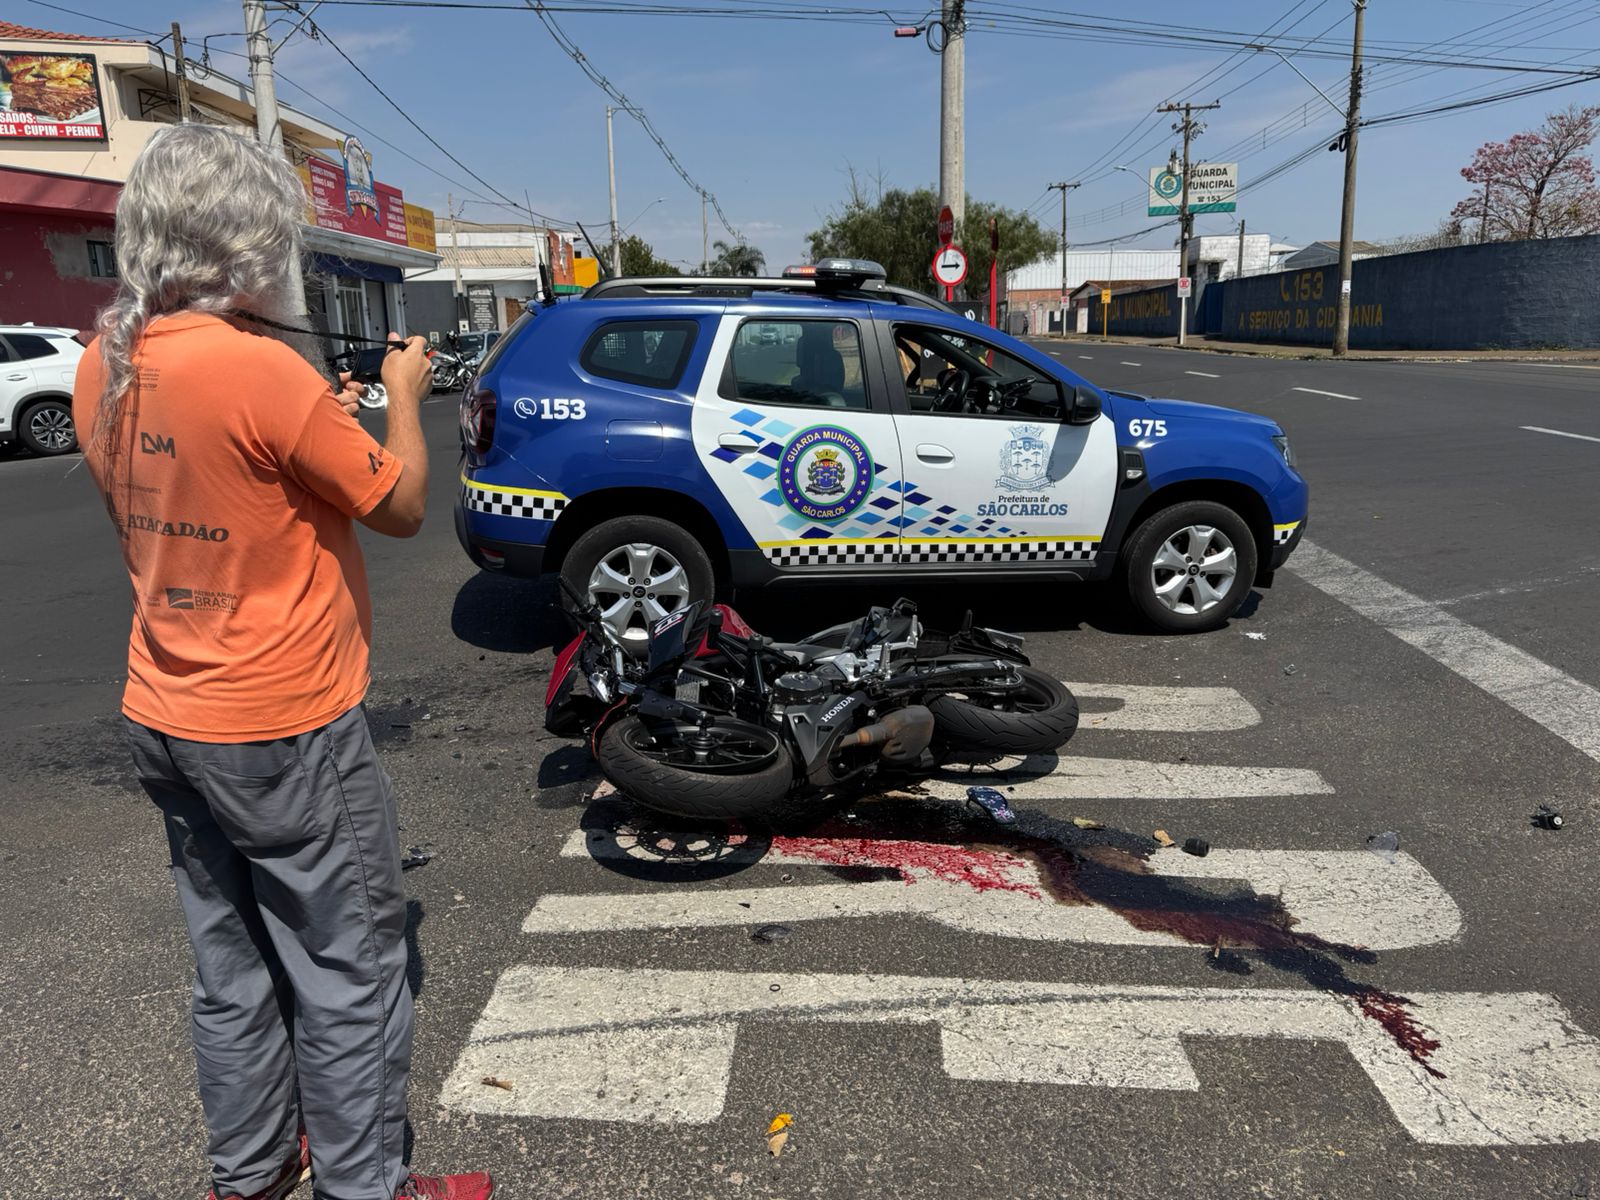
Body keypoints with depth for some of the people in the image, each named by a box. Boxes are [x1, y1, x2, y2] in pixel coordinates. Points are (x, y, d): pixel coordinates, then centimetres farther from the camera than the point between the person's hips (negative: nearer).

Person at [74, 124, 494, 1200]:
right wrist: (403, 396, 2)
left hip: (166, 717, 8)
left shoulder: (104, 366, 3)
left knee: (234, 968, 21)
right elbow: (401, 506, -14)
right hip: (283, 727, -8)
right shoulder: (256, 365, -22)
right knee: (349, 973, 8)